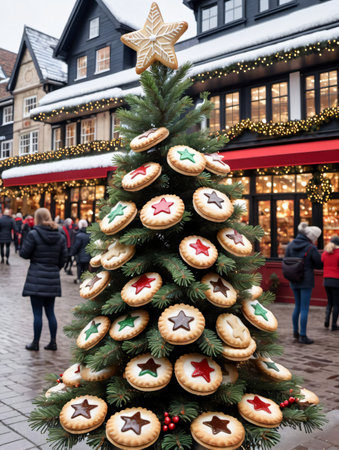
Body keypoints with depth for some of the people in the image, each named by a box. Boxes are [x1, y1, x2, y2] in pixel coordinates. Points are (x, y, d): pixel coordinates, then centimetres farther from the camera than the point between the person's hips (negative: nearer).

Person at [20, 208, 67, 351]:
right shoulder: (60, 236, 4)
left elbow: (24, 253, -6)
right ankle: (53, 342, 18)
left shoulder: (33, 234, -11)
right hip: (53, 280, 5)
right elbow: (63, 258, 6)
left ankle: (35, 343, 12)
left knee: (37, 313, 3)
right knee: (50, 312, 13)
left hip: (36, 278, -4)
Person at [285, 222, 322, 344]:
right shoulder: (311, 248, -14)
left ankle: (295, 331, 28)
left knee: (297, 306, 20)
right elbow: (319, 264, -6)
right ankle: (302, 336, 5)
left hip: (294, 281, 6)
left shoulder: (291, 245, 1)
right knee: (304, 309, 1)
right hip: (306, 281, -6)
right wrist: (308, 265, 8)